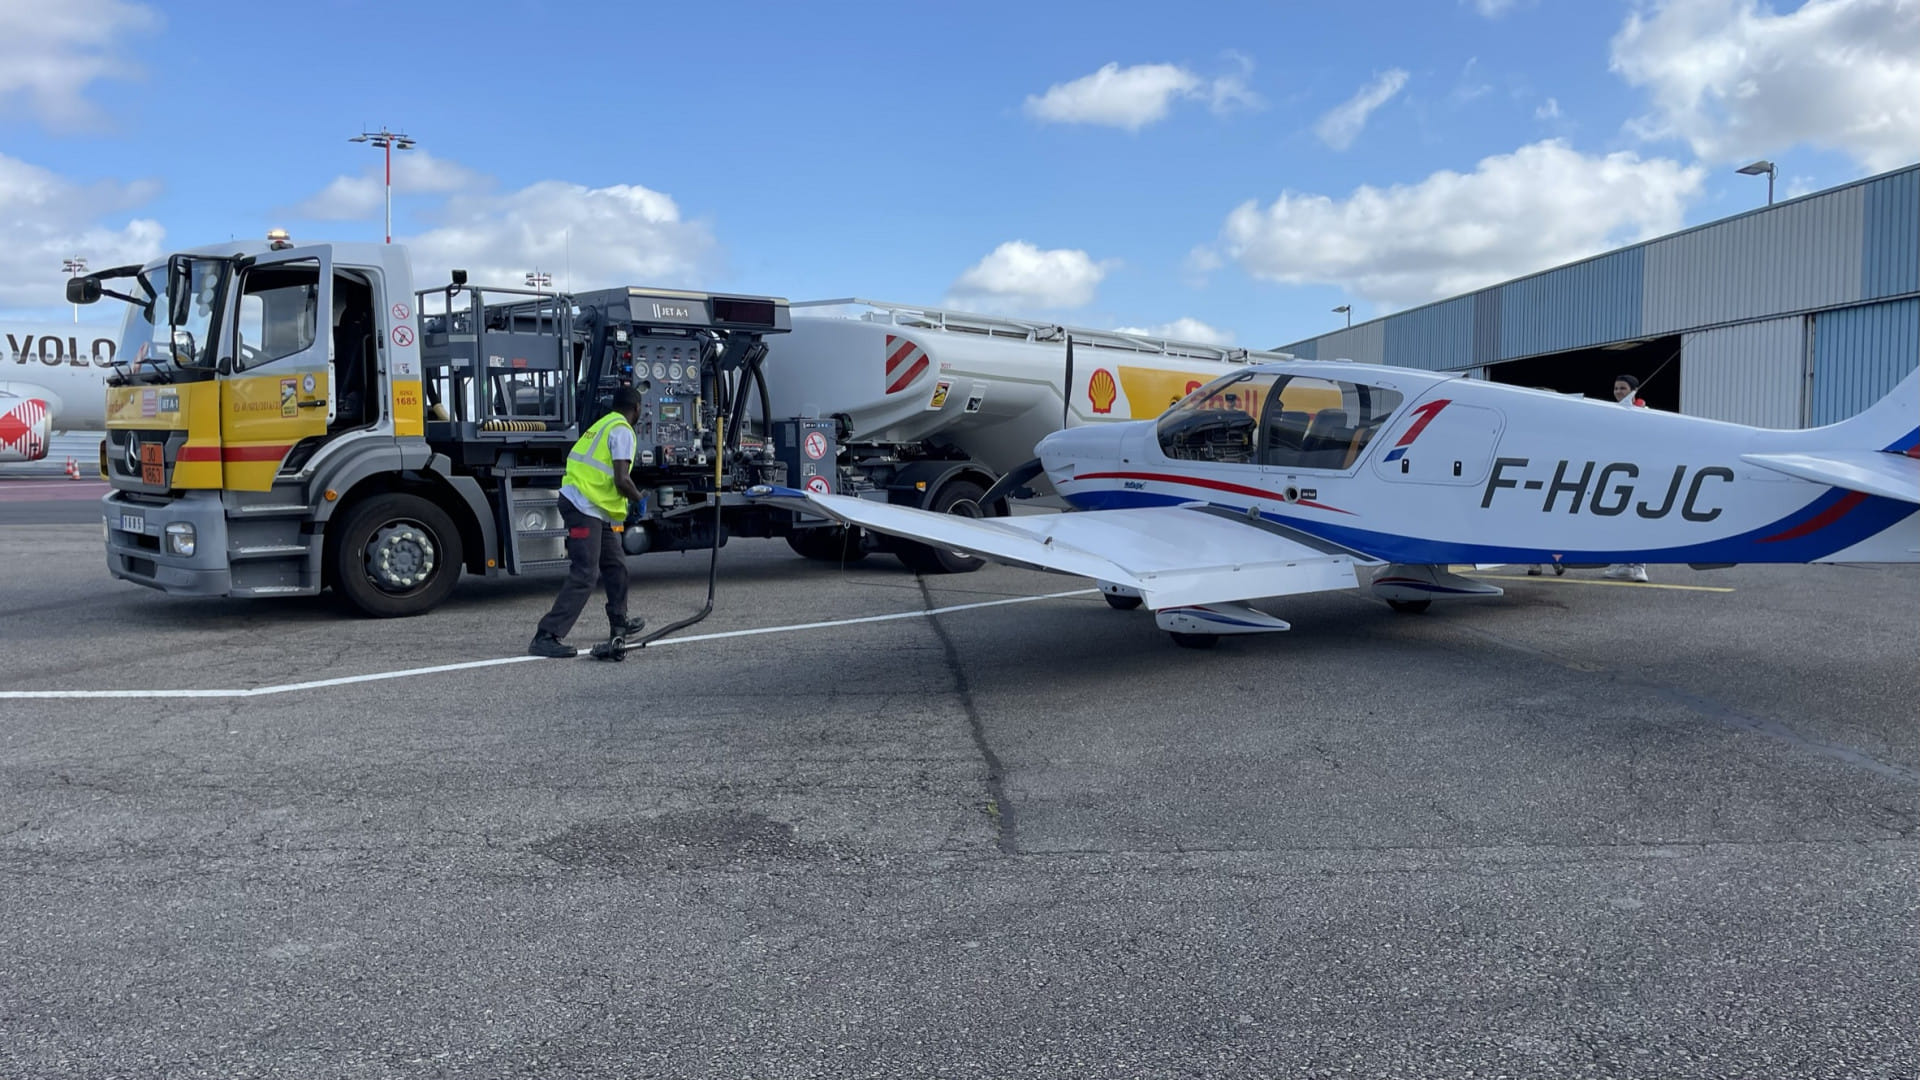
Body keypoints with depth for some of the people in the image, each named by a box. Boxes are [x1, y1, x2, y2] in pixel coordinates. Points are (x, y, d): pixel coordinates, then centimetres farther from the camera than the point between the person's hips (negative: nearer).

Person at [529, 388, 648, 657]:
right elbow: (622, 480, -17)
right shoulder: (622, 431, -9)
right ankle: (545, 637, -16)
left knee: (616, 564, 21)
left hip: (592, 509, 10)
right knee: (583, 576, -13)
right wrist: (639, 499, 2)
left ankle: (619, 623, 35)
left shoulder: (605, 424, 19)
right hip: (584, 507, -10)